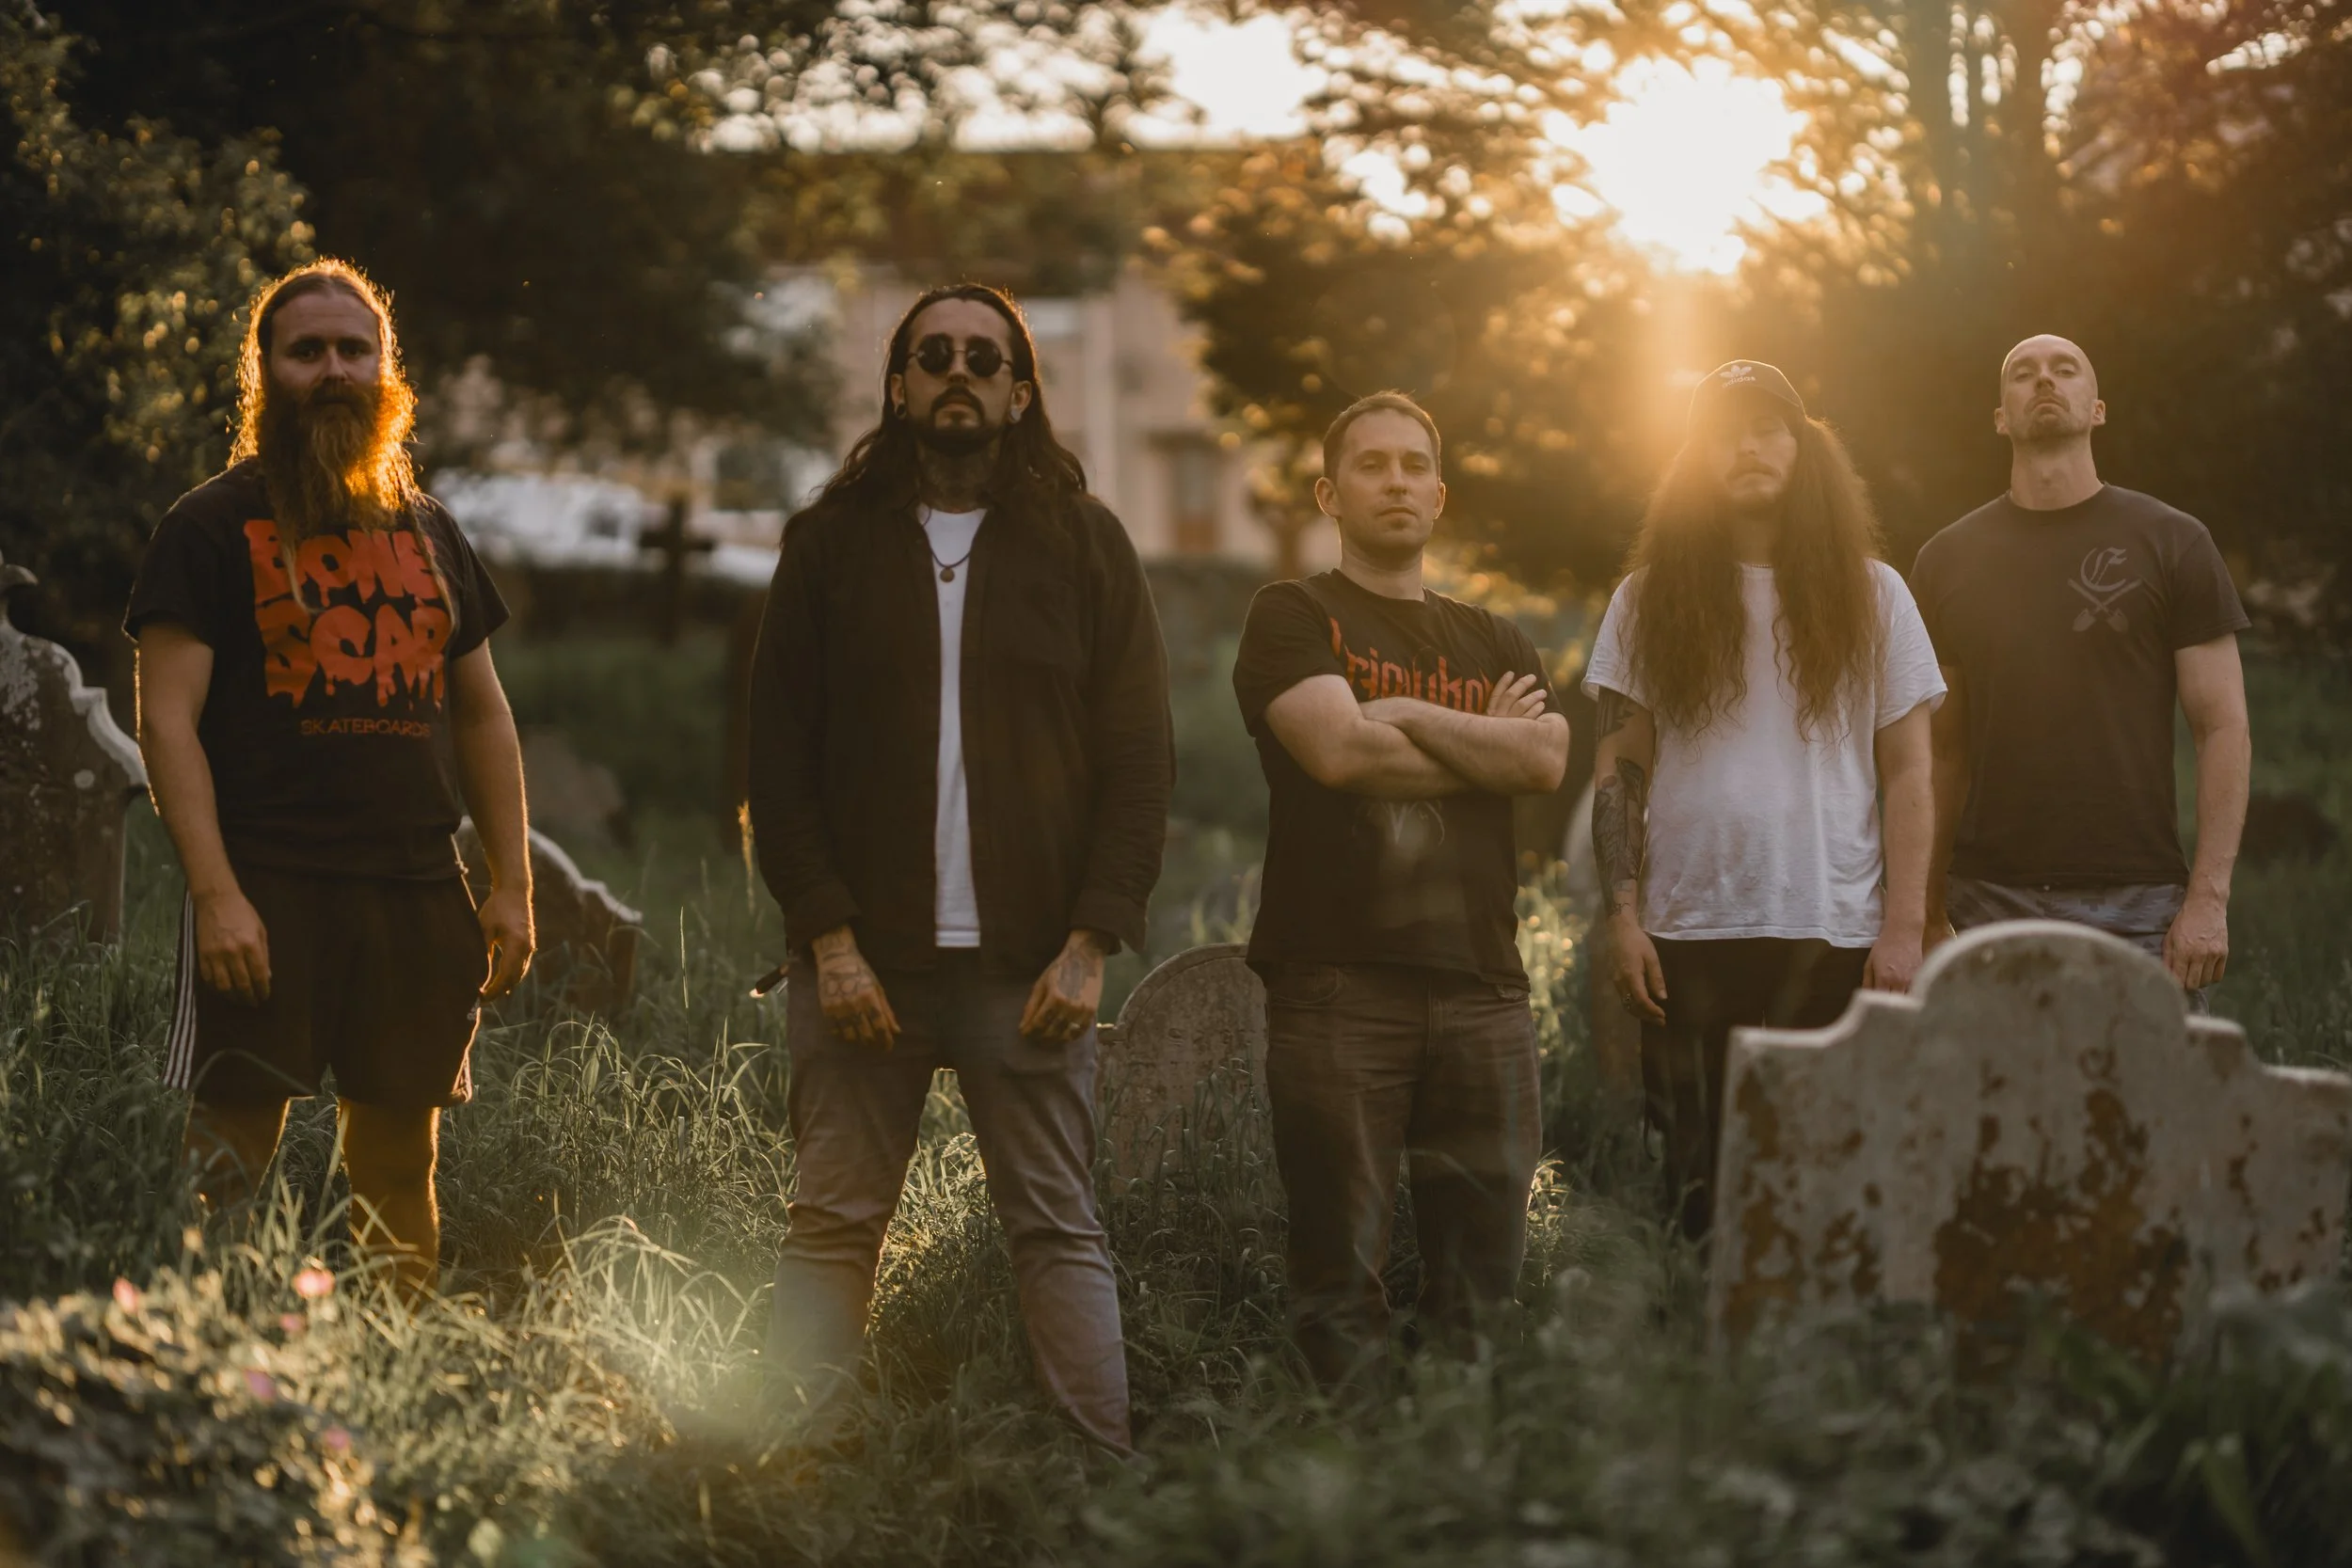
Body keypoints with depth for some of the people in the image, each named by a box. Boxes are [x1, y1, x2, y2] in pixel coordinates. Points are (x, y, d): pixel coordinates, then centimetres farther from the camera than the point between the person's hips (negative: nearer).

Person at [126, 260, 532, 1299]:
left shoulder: (427, 531, 17)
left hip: (418, 894, 5)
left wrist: (511, 884, 13)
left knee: (400, 1165, 7)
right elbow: (166, 721, -6)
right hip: (268, 890, -5)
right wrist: (216, 893, -17)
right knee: (233, 1157, -8)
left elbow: (481, 715, 21)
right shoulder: (211, 527, 1)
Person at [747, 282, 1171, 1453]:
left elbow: (1140, 761, 6)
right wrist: (828, 937, -6)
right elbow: (778, 757, 6)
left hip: (1028, 964, 0)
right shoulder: (834, 543, 9)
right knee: (831, 1228, -1)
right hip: (863, 959, 0)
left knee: (1061, 1234, 0)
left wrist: (1091, 942, -5)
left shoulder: (1084, 545, 9)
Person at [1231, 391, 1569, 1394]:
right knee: (1340, 1281, -5)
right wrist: (1483, 742, 2)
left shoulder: (1494, 643, 21)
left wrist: (1404, 714, -4)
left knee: (1484, 1287, 2)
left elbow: (1547, 760, 2)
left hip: (1481, 984, 4)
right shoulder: (1294, 618, 8)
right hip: (1338, 983, -4)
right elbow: (1340, 750, -10)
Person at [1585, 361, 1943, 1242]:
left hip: (1836, 937, 0)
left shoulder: (1870, 593, 9)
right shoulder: (1649, 599, 10)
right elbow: (1618, 770, 8)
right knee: (1700, 1194, 0)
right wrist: (1622, 918, -2)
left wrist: (1905, 928, -2)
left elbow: (1909, 773, 7)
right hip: (1687, 935, 1)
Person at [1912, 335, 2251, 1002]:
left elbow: (2224, 728, 2)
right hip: (1990, 903, 2)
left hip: (2137, 904, -2)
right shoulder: (1948, 560, 11)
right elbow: (1942, 748, 12)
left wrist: (2209, 898, -8)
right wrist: (1928, 911, 4)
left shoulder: (2172, 543, 4)